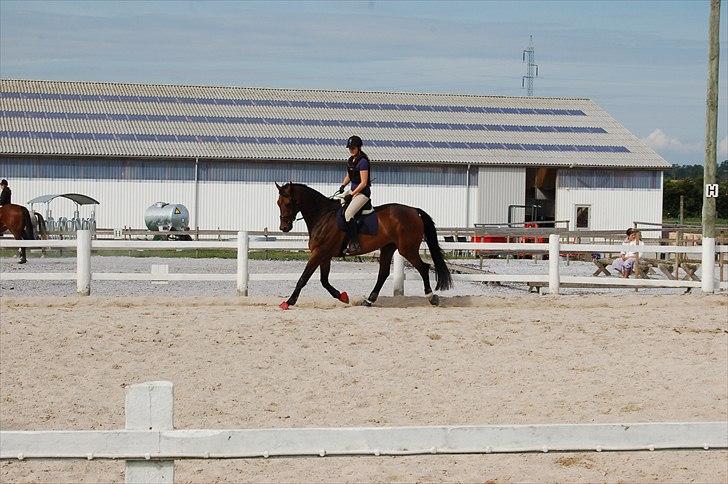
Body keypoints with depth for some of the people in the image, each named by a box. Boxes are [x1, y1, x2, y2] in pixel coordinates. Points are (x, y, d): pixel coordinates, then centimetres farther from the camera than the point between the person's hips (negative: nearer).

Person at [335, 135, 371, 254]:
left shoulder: (363, 161, -17)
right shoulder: (350, 160, 11)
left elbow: (363, 183, -19)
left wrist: (352, 194, -19)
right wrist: (342, 186, 7)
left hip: (363, 192, -10)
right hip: (353, 190, 10)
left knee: (348, 214, -27)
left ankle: (355, 244, -24)